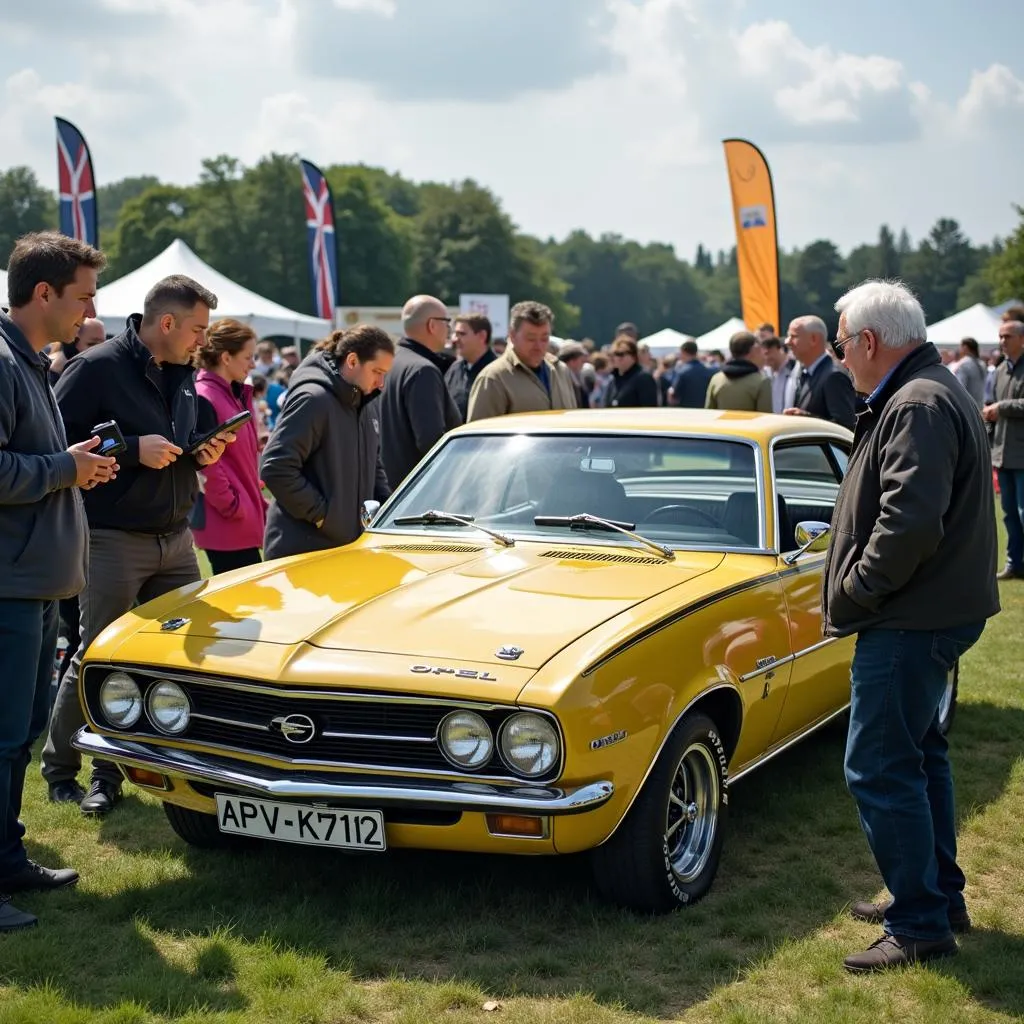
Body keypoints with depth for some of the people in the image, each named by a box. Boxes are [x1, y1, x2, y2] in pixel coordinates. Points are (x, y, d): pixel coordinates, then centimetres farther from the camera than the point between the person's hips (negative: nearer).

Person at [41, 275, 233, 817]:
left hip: (176, 538, 7)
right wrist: (133, 449, -23)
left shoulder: (182, 375, 12)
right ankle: (59, 770, 16)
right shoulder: (96, 368, -12)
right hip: (113, 542, -7)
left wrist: (205, 451, 2)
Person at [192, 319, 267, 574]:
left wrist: (257, 502, 16)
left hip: (245, 519, 9)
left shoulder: (238, 395, 16)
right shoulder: (204, 397, -14)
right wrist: (231, 506, -16)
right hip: (227, 523, -9)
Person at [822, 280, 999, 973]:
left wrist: (855, 589, -18)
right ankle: (942, 894, 32)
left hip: (911, 622, -11)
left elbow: (912, 521, -31)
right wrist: (860, 585, 11)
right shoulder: (935, 392, 15)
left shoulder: (917, 408, -20)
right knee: (919, 753, 21)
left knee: (881, 770, -7)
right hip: (934, 610, 11)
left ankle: (920, 926, 0)